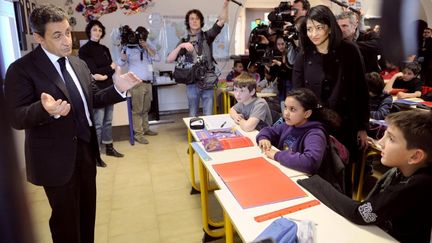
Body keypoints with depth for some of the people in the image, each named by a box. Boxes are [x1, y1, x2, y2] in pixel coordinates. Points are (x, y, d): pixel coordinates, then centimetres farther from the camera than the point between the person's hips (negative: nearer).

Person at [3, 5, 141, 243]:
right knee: (66, 218, 10)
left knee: (87, 211, 21)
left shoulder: (78, 64, 8)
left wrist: (118, 89, -7)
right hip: (56, 158, -6)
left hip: (86, 149, 7)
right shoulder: (21, 69, -13)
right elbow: (17, 118, -18)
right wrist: (46, 109, -38)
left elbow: (92, 99, 11)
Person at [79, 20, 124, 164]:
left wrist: (104, 75, -15)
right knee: (97, 123, -5)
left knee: (108, 121, 13)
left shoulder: (104, 49, 14)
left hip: (108, 89, 6)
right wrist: (110, 68, -2)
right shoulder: (84, 50, -5)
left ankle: (109, 148, 24)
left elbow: (112, 68, 5)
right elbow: (93, 71, -13)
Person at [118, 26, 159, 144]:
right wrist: (124, 48, -19)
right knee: (137, 110, -5)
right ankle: (138, 134, -1)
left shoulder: (147, 47, 15)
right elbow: (121, 63, -4)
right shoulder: (129, 48, 0)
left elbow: (156, 57, 3)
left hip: (148, 83, 6)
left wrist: (147, 47, -6)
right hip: (137, 83, -6)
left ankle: (145, 129, 25)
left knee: (146, 109, 13)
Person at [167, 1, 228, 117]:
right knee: (193, 115, 13)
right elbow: (169, 60, -2)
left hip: (207, 82, -1)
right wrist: (180, 46, -16)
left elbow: (222, 21, -8)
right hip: (192, 83, 1)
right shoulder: (184, 41, 7)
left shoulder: (207, 36, 4)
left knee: (208, 115, 4)